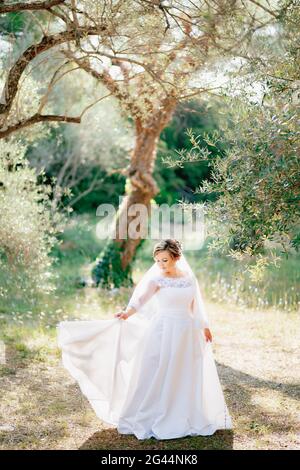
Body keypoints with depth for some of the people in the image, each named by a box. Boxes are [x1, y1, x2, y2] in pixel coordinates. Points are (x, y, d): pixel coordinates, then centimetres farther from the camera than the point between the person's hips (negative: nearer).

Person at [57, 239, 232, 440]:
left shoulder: (190, 277, 6)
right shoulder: (156, 279, -7)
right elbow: (141, 298, -24)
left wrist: (205, 327, 21)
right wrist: (127, 313, -42)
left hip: (187, 333, 4)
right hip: (163, 332, -4)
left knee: (186, 378, 10)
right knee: (156, 377, -3)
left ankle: (184, 420, 24)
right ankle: (146, 420, 6)